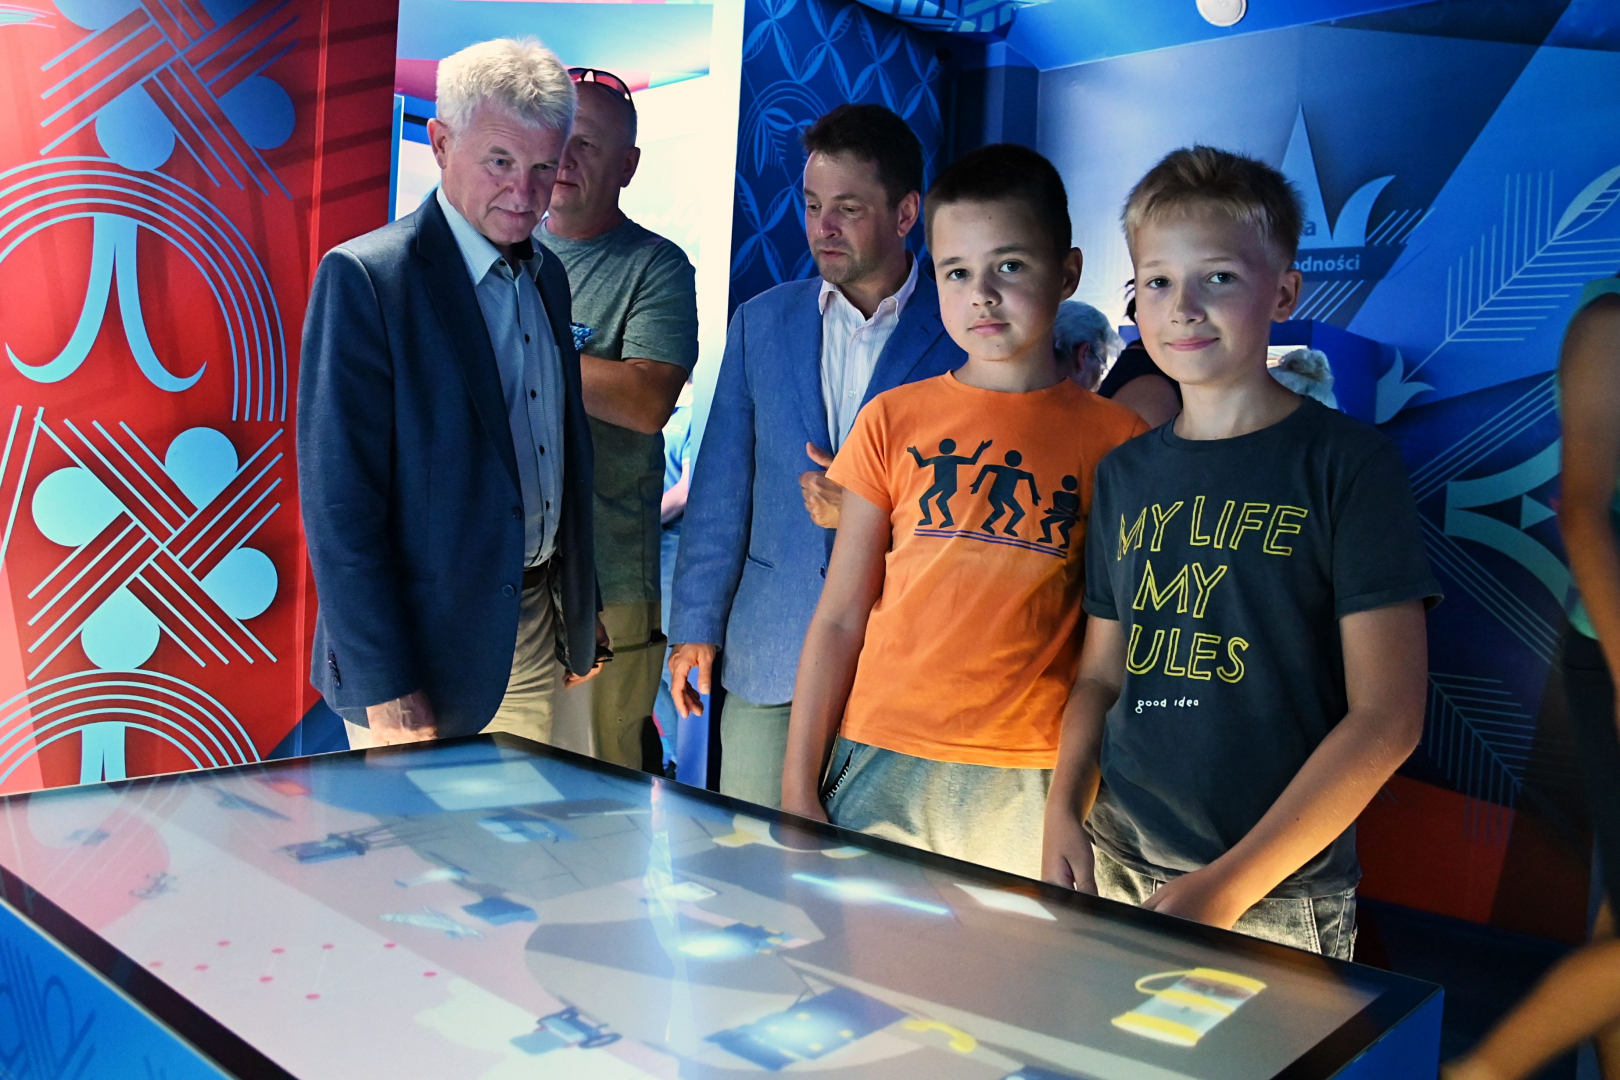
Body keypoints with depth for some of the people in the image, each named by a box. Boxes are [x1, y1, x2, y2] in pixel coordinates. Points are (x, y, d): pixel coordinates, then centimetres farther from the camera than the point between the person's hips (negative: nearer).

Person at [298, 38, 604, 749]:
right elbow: (339, 501, -17)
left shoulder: (547, 275, 9)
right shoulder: (364, 277, -14)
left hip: (539, 631, 7)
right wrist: (385, 689, -18)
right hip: (424, 647, -6)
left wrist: (579, 618, 13)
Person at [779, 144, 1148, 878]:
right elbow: (840, 618, 3)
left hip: (1033, 788, 0)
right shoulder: (893, 421, 4)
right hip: (883, 768, 1)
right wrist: (799, 789, 2)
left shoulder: (1116, 437, 2)